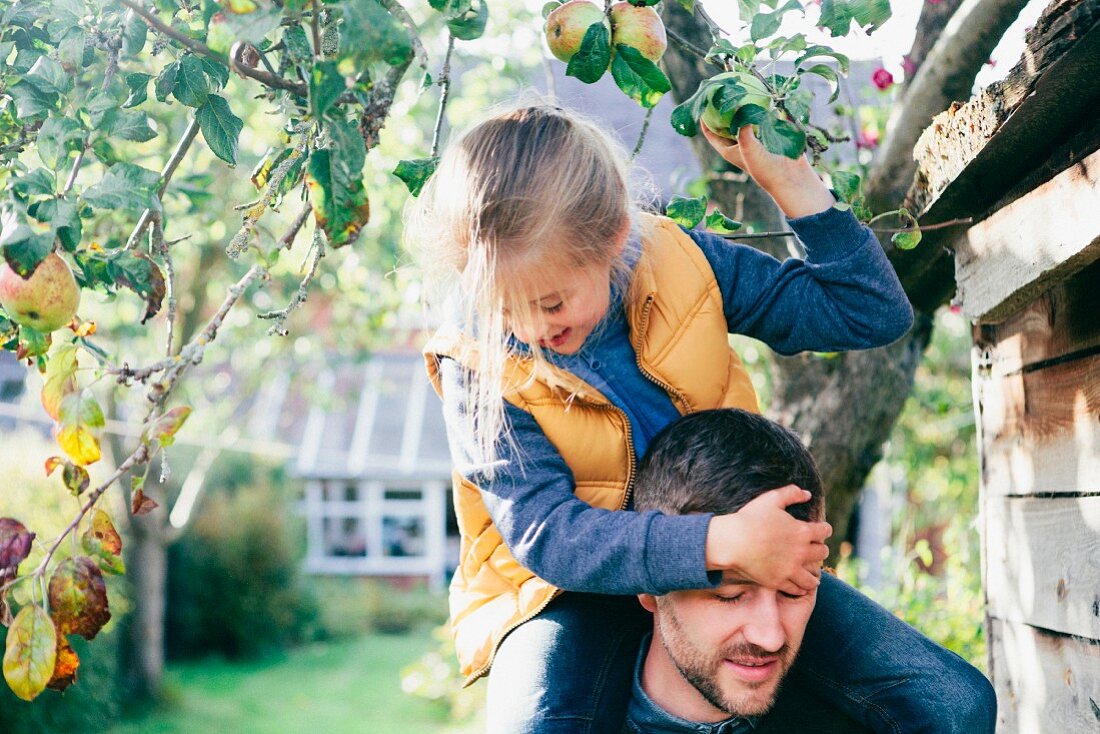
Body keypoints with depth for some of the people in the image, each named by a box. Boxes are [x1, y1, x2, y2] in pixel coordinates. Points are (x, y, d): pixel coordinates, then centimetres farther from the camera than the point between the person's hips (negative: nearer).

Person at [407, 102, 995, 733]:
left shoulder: (680, 263, -10)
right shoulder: (479, 365, -19)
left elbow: (875, 314, -5)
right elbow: (545, 533, -28)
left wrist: (790, 182, -15)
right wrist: (719, 544, -40)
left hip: (737, 560, 3)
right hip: (574, 594, -3)